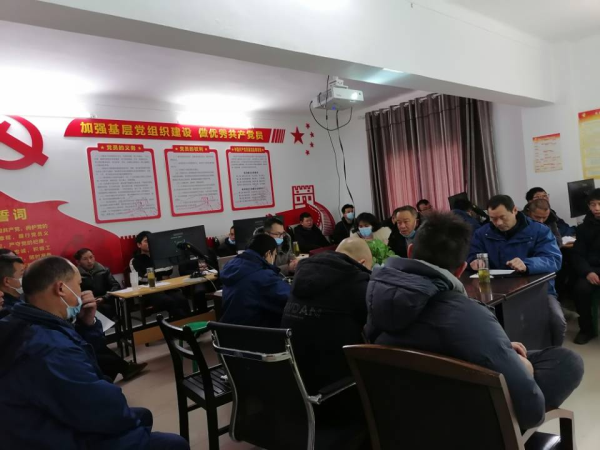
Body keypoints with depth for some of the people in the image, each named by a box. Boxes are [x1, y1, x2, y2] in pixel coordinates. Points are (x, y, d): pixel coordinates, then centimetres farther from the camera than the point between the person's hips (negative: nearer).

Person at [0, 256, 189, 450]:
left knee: (143, 415, 24)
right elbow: (108, 409, -30)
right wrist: (131, 418, -9)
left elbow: (78, 359, 16)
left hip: (52, 428, 10)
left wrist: (87, 324, -1)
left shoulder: (25, 327, 1)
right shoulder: (50, 347, -34)